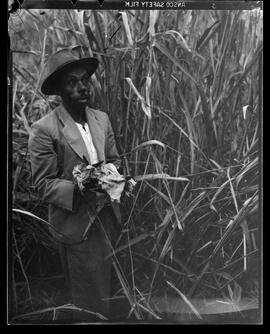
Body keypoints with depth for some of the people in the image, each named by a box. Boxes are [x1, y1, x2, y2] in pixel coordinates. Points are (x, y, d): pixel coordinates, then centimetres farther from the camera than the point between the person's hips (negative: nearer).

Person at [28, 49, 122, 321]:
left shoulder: (102, 119, 4)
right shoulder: (44, 130, -15)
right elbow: (43, 184, -12)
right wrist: (79, 190, -27)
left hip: (107, 216, 6)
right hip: (77, 225, -6)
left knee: (109, 287, 19)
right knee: (91, 302, 5)